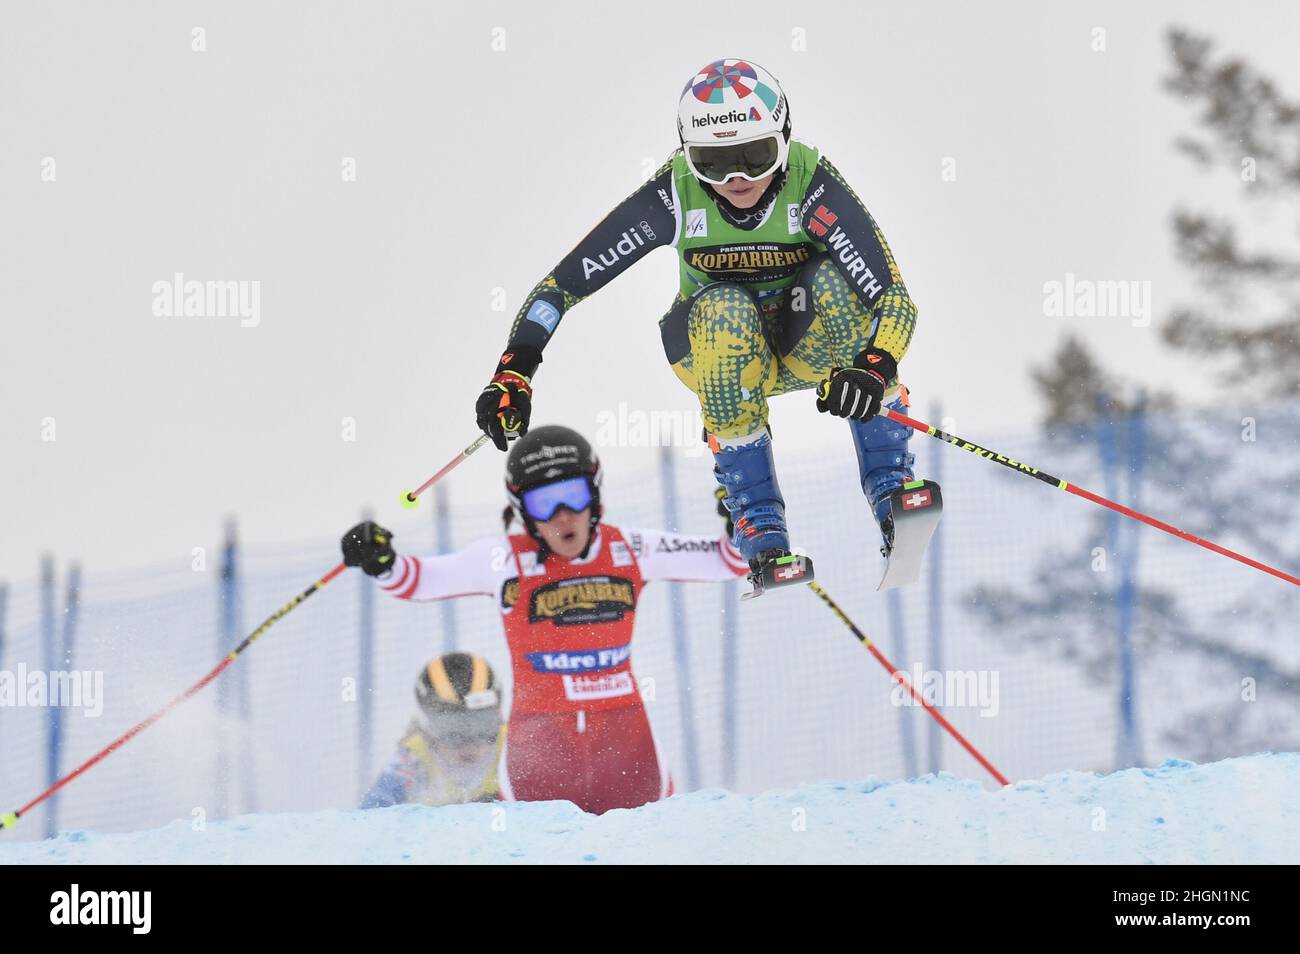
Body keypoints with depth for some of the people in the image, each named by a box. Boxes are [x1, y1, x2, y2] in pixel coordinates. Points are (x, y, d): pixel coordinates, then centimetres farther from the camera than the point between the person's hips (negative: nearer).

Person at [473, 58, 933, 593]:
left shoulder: (812, 186, -27)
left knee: (835, 281, -33)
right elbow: (566, 280, -21)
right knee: (725, 308, -35)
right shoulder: (675, 196, -24)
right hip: (714, 347, 0)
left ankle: (889, 479, -22)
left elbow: (894, 299, -32)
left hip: (805, 343, 0)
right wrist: (513, 373, -33)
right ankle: (755, 513, -24)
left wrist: (873, 368, -52)